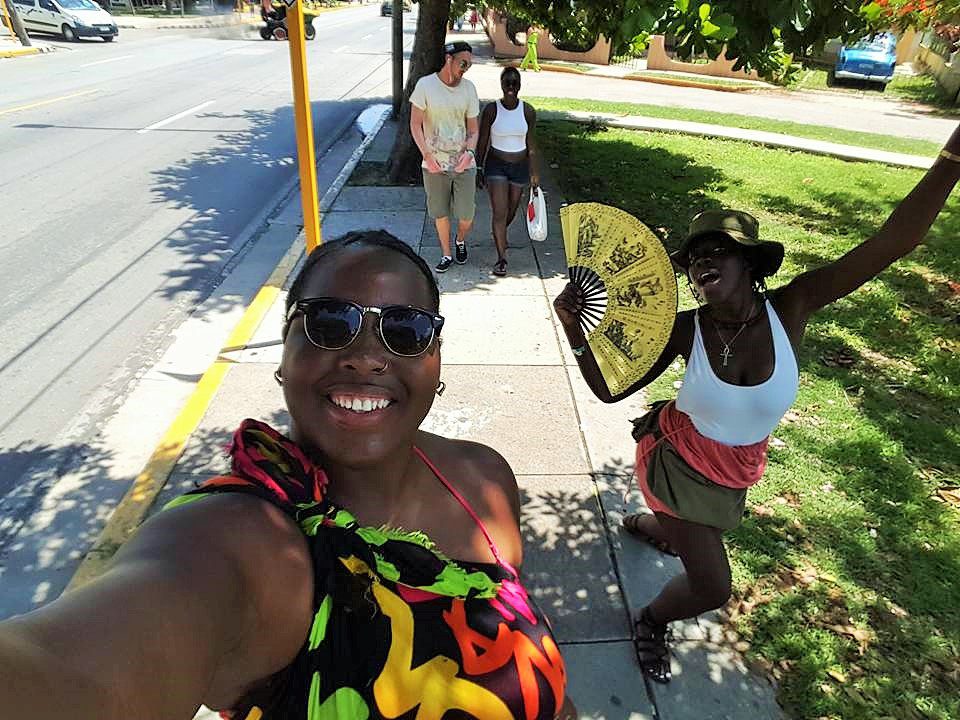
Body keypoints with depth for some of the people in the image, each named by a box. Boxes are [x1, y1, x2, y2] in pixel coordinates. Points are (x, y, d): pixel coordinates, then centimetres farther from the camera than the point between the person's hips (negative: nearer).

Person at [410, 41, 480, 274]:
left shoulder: (469, 88, 1)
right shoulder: (425, 85, -7)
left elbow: (474, 129, 5)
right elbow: (415, 125, -5)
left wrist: (469, 152, -14)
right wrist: (427, 156, -13)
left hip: (463, 164, 2)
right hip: (434, 164, -1)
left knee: (466, 216, 3)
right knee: (440, 213, 10)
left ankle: (460, 240, 36)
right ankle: (446, 254, 29)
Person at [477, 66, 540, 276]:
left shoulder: (528, 111, -4)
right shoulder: (491, 110, -10)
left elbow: (530, 144, 3)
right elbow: (483, 142, -2)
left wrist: (534, 174, 4)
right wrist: (479, 169, -1)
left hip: (520, 166, 3)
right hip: (496, 166, -3)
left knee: (511, 211, 17)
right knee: (499, 212, -11)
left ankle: (501, 233, 50)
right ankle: (501, 258, -4)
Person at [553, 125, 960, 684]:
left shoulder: (791, 307, -21)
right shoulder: (685, 330, -24)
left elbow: (895, 241, -30)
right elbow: (608, 389, -19)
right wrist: (574, 330, -34)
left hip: (733, 473, 4)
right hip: (676, 459, -3)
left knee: (685, 528, 33)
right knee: (713, 586, 3)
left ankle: (644, 524, 71)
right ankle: (652, 623, 37)